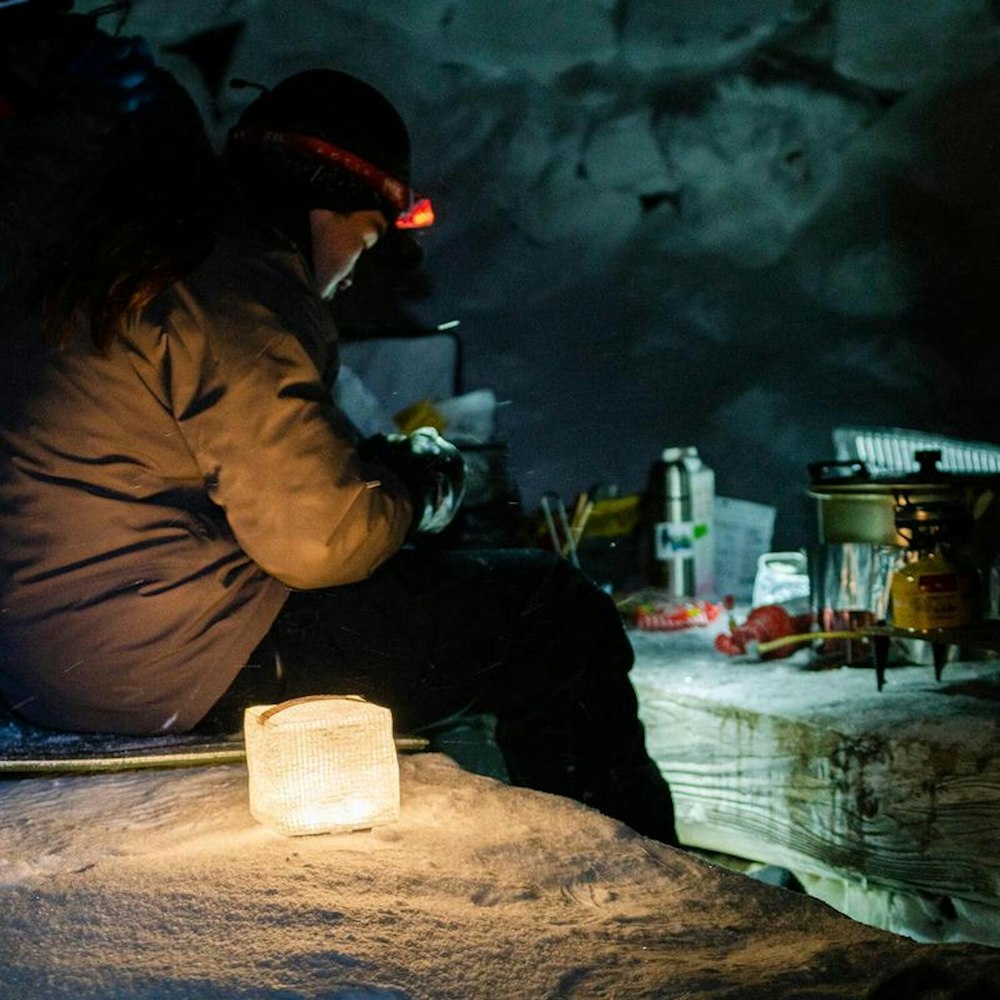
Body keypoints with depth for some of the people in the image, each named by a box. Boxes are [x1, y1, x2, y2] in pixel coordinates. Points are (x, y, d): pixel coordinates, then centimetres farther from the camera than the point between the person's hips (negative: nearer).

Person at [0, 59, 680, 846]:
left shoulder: (135, 254, 13)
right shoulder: (233, 289, -17)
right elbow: (322, 538, -21)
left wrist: (386, 462, 10)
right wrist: (422, 484, -1)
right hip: (177, 662, -11)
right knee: (556, 614, -4)